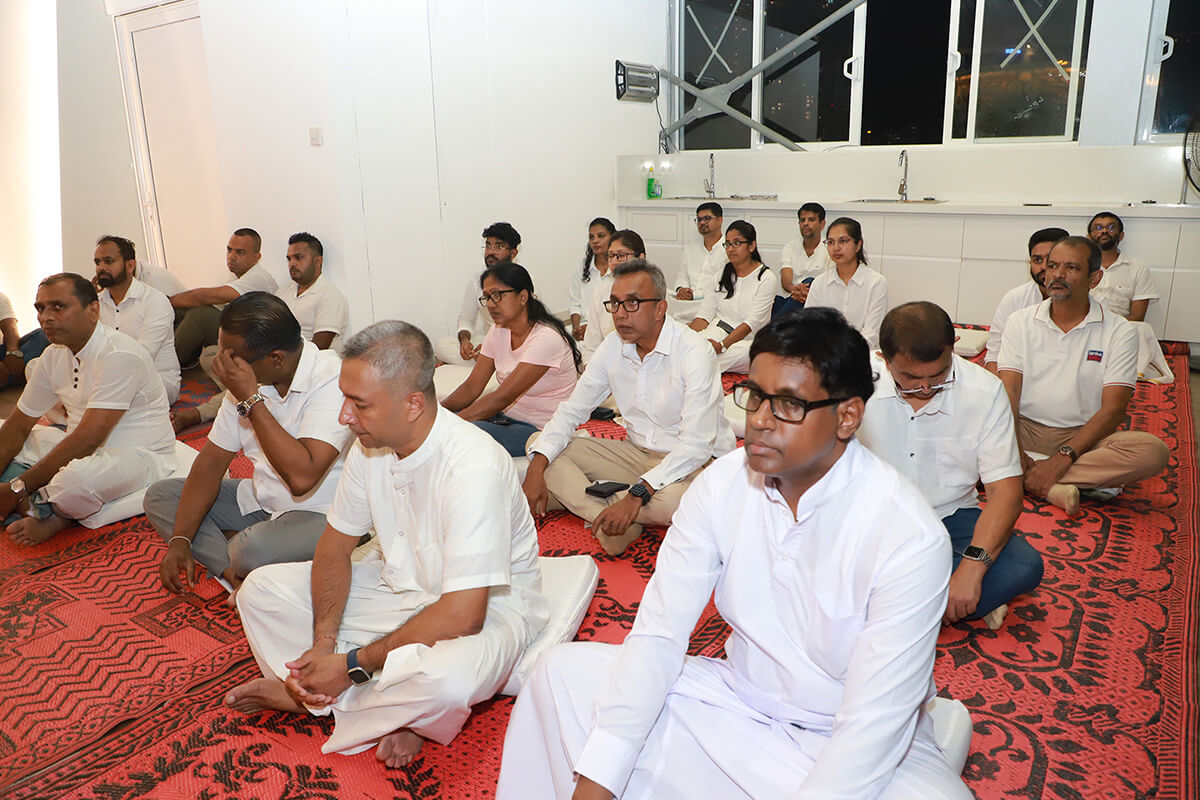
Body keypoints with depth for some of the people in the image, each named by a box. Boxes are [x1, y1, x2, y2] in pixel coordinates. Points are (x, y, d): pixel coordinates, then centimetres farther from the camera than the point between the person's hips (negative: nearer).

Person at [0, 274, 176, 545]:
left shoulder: (120, 355, -23)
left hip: (137, 456, -9)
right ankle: (48, 514, -12)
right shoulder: (54, 355, 5)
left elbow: (87, 440, -26)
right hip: (83, 451, 9)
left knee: (79, 477, -40)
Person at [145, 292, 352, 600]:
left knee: (255, 550, -36)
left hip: (319, 514, -8)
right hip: (260, 500, 8)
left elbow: (302, 477, -36)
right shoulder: (244, 380, 1)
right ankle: (235, 571, -13)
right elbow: (212, 461, 4)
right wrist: (180, 540, -4)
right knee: (159, 496, 3)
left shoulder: (333, 381, -25)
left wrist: (251, 400, -30)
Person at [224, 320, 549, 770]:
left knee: (448, 677, -40)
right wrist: (323, 641, -13)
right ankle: (388, 712, -7)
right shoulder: (370, 445, -9)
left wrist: (353, 664, -23)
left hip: (484, 610, -7)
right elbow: (335, 547, 2)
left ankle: (307, 695, -9)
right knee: (262, 589, -2)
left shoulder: (473, 467, -32)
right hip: (397, 585, 7)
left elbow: (461, 615, -32)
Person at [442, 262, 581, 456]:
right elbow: (471, 387, 3)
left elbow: (501, 397, -25)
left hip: (540, 430, -7)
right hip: (506, 417, 7)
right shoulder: (498, 332, 6)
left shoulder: (547, 338, -20)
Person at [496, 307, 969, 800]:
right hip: (738, 699, 3)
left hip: (851, 738, -3)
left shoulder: (911, 538, -23)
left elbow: (872, 723, -22)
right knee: (565, 671, -9)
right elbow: (658, 634, -11)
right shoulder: (722, 483, -11)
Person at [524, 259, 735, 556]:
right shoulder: (614, 346, -1)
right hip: (638, 452, 6)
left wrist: (637, 494, -36)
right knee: (541, 447, -7)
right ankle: (610, 520, -25)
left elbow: (696, 445, -27)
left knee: (672, 500, -41)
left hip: (695, 462, -6)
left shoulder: (694, 351, -21)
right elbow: (572, 410, 2)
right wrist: (537, 467, -15)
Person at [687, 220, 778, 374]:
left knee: (742, 352, -40)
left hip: (747, 340, -4)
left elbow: (753, 321, -12)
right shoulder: (722, 274, 17)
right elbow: (704, 314, 8)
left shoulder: (766, 279, 0)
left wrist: (722, 345, -26)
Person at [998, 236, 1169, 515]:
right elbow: (1009, 391, -6)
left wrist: (1063, 457, -24)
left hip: (1083, 436, 0)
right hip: (1026, 429, 0)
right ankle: (1052, 488, -30)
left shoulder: (1119, 332, 0)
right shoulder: (1020, 322, 4)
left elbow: (1113, 408, -9)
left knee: (1153, 450, -30)